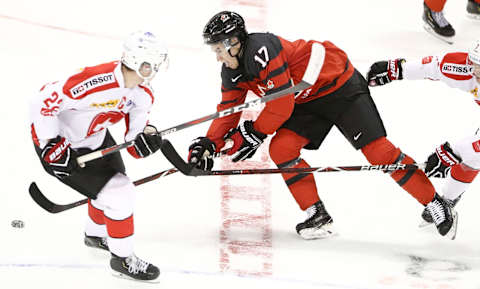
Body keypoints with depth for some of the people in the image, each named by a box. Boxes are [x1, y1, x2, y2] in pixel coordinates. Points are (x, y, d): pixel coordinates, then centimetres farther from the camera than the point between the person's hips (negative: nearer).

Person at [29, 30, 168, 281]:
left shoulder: (143, 95, -8)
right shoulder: (94, 82, -36)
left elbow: (135, 134, 0)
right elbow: (43, 103, -30)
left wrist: (145, 139, -24)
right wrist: (52, 146, -26)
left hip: (95, 137, 9)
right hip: (61, 142, -9)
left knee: (114, 183, 24)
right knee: (119, 194, -12)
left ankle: (95, 234, 54)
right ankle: (122, 259, 6)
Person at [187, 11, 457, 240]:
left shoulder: (262, 49, -29)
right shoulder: (232, 72, 0)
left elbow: (281, 105, -28)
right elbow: (228, 111, 5)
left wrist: (252, 135, -18)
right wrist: (209, 144, -10)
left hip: (340, 85, -9)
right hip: (309, 102, 9)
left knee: (378, 150, -14)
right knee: (281, 148, -12)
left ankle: (436, 204, -3)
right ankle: (319, 217, -4)